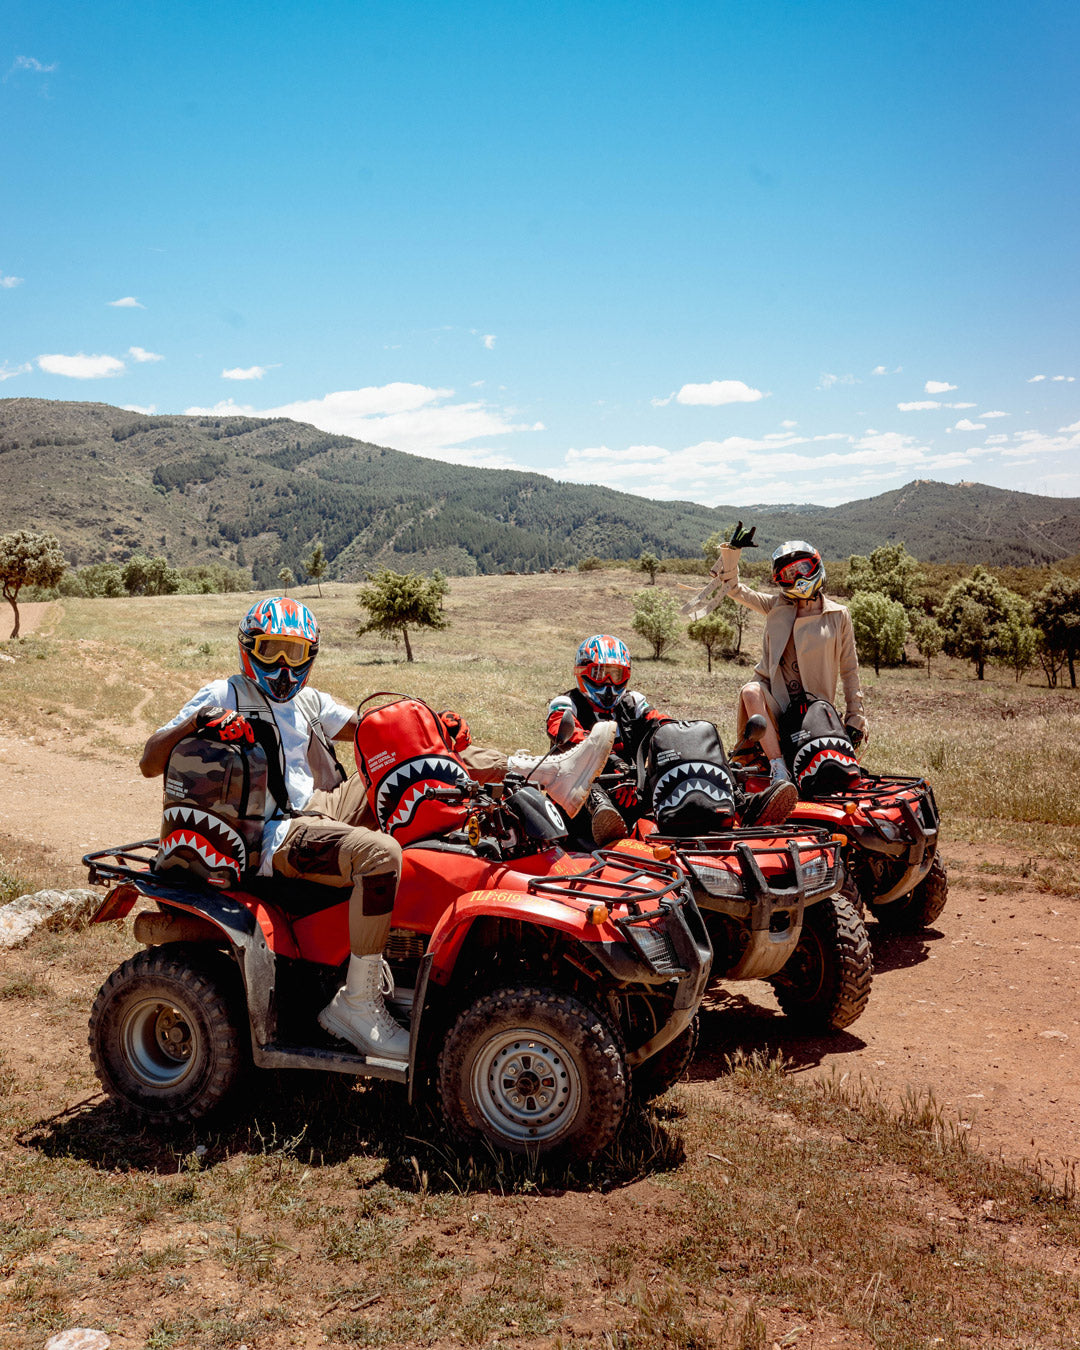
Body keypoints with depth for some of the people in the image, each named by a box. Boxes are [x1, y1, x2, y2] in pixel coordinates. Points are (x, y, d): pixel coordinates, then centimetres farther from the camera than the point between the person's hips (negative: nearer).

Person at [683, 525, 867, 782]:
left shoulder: (838, 616, 4)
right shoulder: (776, 606, 9)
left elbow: (849, 669, 7)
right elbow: (734, 589, 8)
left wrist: (855, 717, 5)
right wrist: (732, 551, -6)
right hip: (774, 695, 0)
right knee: (751, 691, -35)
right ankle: (778, 768, -38)